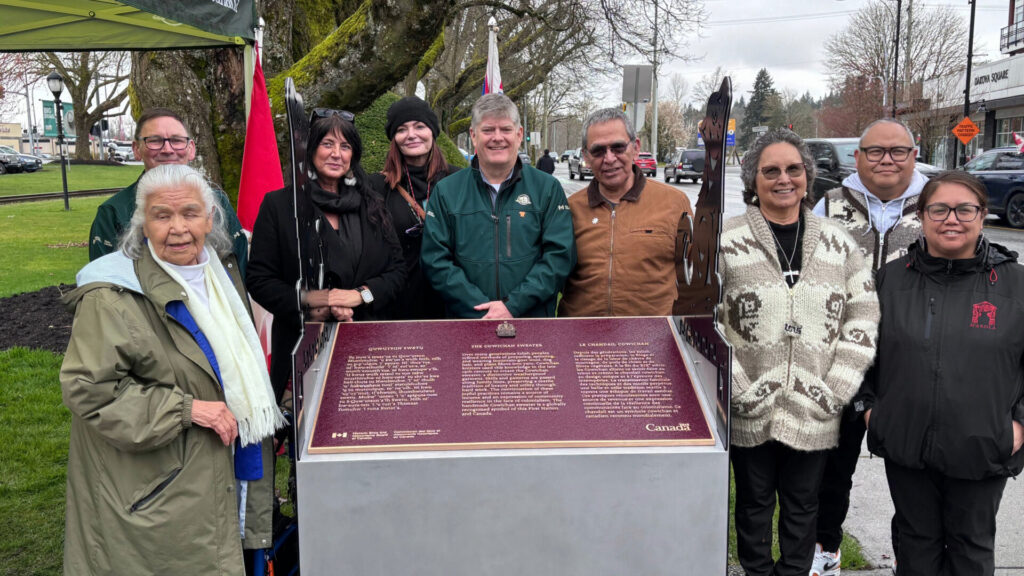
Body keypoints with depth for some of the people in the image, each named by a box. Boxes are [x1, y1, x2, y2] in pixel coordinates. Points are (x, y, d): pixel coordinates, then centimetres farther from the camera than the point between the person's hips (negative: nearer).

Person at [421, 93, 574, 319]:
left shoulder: (548, 188, 2)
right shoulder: (446, 191, 3)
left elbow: (560, 255, -6)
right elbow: (435, 261, -4)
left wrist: (513, 306, -17)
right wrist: (484, 311, -15)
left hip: (535, 323, 0)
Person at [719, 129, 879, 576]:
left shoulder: (838, 242, 6)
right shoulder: (728, 241, -4)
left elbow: (864, 314, 5)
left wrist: (836, 389, -4)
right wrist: (739, 388, -12)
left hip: (814, 412, 2)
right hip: (750, 412, -2)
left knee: (802, 505, 15)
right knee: (754, 502, 14)